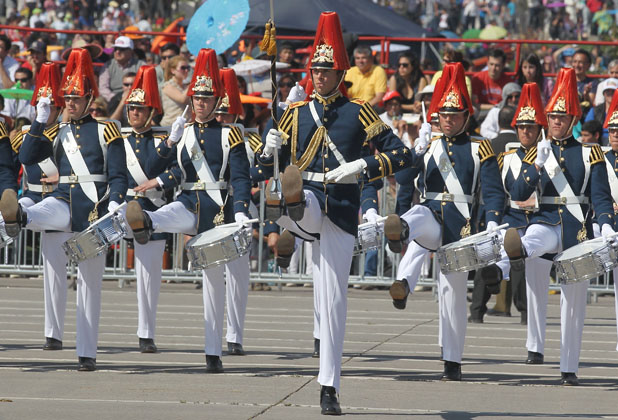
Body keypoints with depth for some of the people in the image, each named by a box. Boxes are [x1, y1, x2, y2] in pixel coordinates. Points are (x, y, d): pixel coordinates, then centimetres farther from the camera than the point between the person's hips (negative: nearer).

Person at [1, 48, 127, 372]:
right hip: (64, 202, 3)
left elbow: (119, 175, -2)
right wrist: (40, 121, -2)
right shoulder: (57, 133, 14)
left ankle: (87, 353, 3)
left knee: (90, 280, 0)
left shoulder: (105, 131, 3)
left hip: (95, 207, -3)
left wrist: (114, 203, -19)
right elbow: (27, 158, 2)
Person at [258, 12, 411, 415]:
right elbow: (269, 165, 17)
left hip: (341, 212, -3)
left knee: (334, 300, -3)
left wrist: (360, 166, -16)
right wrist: (270, 148, -6)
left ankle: (329, 388, 0)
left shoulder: (358, 112, 4)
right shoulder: (296, 113, 11)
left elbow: (401, 154, -2)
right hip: (305, 206, 3)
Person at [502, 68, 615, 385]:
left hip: (578, 228, 0)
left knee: (573, 300, 1)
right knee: (531, 240, -38)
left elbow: (601, 196, 1)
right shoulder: (539, 151, 9)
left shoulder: (589, 153, 5)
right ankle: (514, 260, -74)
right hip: (546, 221, 0)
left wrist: (606, 225, -17)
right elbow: (518, 195, 0)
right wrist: (535, 168, -15)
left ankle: (569, 369, 7)